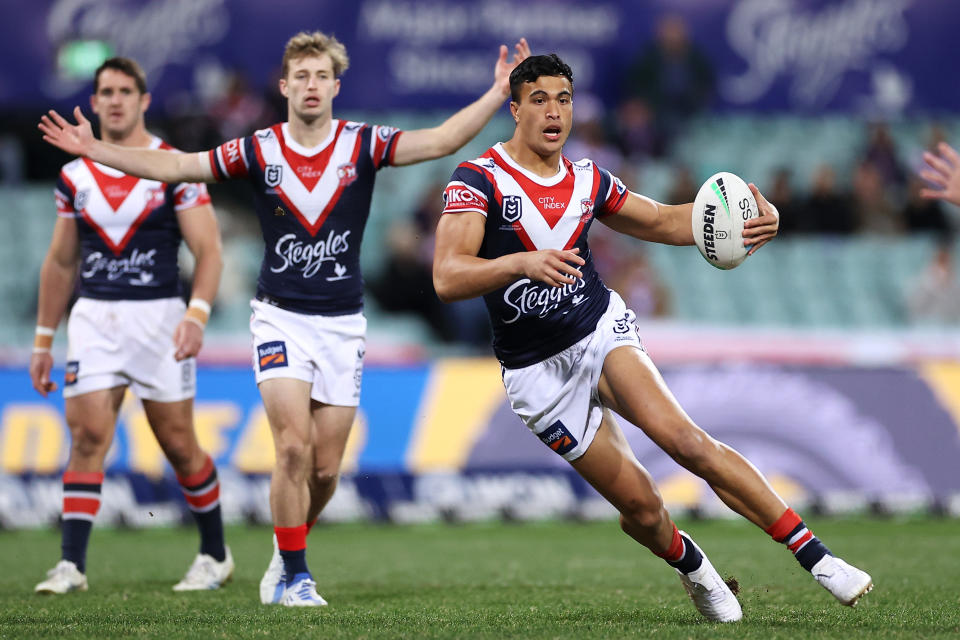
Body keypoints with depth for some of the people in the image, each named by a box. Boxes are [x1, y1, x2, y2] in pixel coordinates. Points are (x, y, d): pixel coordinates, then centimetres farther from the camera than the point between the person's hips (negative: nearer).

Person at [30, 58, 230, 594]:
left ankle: (216, 556, 19)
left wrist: (197, 315, -21)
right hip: (93, 319, 3)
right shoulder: (76, 176, 9)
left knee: (179, 444, 3)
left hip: (157, 316, -3)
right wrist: (44, 340, 14)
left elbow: (209, 249, -6)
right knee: (88, 436, -9)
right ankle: (72, 565, -12)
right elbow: (60, 263, 17)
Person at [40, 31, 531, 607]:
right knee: (293, 447, -16)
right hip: (281, 317, -1)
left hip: (343, 322, 1)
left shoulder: (363, 144, -4)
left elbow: (442, 140, -13)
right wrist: (93, 149, -5)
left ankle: (287, 551, 30)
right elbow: (173, 166, 1)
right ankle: (295, 576, -2)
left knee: (326, 467, 3)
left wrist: (499, 92, -23)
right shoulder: (259, 150, -3)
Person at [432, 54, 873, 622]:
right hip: (538, 372, -2)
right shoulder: (479, 180, -12)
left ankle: (816, 557, -27)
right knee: (640, 503, -5)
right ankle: (693, 568, 30)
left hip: (602, 330, 2)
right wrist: (523, 262, -41)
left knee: (682, 437, -24)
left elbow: (662, 221, 15)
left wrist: (751, 218, -3)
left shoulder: (587, 181, 4)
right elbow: (447, 279, -23)